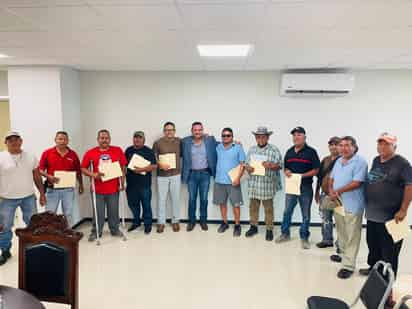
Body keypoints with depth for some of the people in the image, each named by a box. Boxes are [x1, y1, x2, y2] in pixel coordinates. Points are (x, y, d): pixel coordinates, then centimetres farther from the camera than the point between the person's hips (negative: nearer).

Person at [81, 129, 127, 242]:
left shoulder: (118, 150, 0)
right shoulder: (90, 153, -2)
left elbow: (122, 167, 4)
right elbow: (83, 169, 1)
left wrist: (122, 183, 1)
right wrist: (93, 174, -17)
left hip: (114, 188, 1)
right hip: (98, 189, 0)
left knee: (114, 211, 13)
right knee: (98, 213, 9)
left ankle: (115, 230, 30)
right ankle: (95, 232, 25)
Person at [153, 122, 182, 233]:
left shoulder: (179, 141, 6)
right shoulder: (158, 143, 1)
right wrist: (160, 164, -17)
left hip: (176, 175, 1)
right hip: (162, 176, -1)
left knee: (176, 199, 7)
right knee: (161, 199, 4)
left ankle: (175, 221, 20)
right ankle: (161, 222, 16)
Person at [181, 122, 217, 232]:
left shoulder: (210, 140, -2)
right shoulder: (185, 141, -2)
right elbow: (182, 155, 2)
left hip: (205, 174, 0)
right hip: (192, 174, 0)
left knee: (204, 199, 9)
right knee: (192, 199, 9)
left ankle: (203, 220, 25)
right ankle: (191, 221, 23)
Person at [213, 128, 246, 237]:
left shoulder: (238, 147, -2)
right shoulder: (218, 147, 8)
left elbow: (242, 164, -5)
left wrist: (238, 177, -13)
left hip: (233, 181, -3)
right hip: (219, 181, 4)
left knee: (236, 204, 2)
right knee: (222, 203, 12)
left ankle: (237, 225, 15)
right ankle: (224, 223, 27)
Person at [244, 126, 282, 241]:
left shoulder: (274, 150, -2)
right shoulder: (252, 150, 12)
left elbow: (279, 165, -6)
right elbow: (247, 163, 12)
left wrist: (270, 165, -25)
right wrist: (248, 168, -11)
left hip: (268, 184, -4)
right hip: (254, 184, 4)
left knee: (268, 208, 6)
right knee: (253, 206, 12)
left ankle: (269, 230, 17)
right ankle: (253, 227, 28)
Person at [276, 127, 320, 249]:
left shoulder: (311, 151, -6)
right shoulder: (289, 151, 10)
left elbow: (316, 170, -9)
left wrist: (302, 175, -19)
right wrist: (287, 172, -7)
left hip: (306, 187, -4)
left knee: (306, 214, 6)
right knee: (287, 211, 11)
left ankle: (304, 238, 20)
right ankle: (285, 234, 27)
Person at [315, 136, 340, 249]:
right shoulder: (325, 160, 12)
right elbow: (319, 176, 16)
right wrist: (317, 192, 15)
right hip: (324, 193, 6)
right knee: (325, 217, 14)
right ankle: (327, 240, 28)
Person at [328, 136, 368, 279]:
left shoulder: (360, 162, -12)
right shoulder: (338, 161, 12)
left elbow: (357, 183, -19)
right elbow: (331, 178, 15)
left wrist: (338, 191, -12)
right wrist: (331, 191, -5)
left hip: (352, 205, -8)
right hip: (338, 203, 8)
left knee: (352, 237, -2)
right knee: (341, 233, 20)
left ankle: (348, 265, 4)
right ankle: (344, 254, 37)